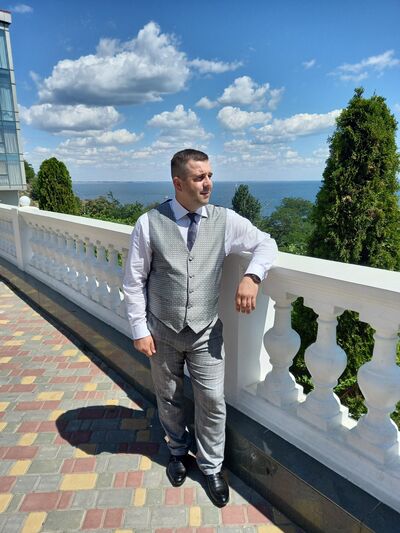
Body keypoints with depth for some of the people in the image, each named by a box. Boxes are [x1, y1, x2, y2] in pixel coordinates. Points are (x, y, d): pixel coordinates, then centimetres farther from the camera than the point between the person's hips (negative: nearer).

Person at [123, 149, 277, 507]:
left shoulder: (226, 220, -7)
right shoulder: (149, 224, -11)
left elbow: (266, 244, 4)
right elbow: (134, 281, -5)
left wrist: (252, 276, -15)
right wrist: (139, 329, -6)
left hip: (206, 332, 1)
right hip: (162, 332, 0)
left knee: (212, 401, 10)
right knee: (169, 398, 20)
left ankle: (211, 466, 38)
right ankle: (178, 451, 50)